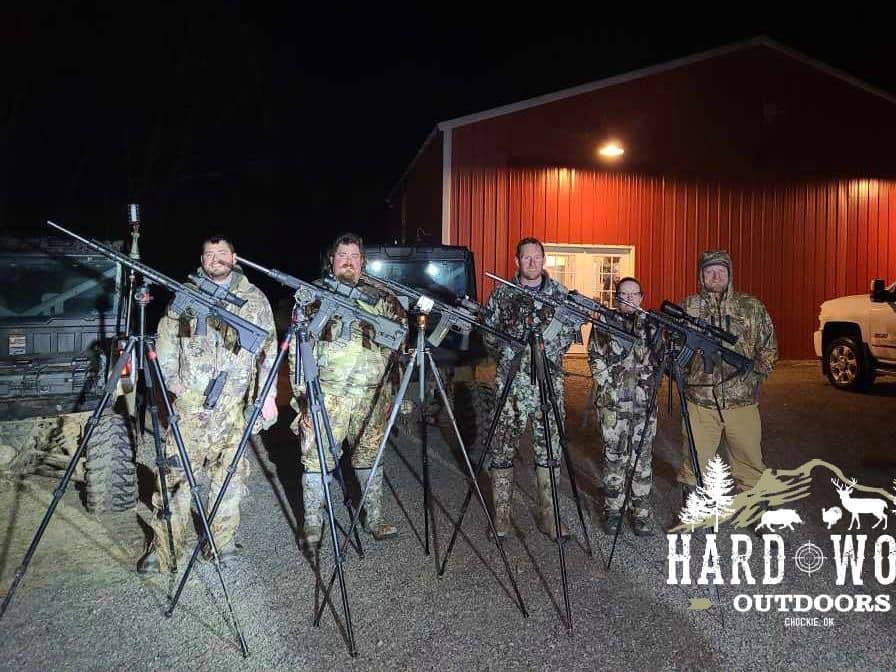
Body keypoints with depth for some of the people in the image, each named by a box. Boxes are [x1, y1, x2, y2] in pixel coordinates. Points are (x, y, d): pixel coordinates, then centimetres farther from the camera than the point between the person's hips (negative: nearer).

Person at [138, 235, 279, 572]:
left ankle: (222, 543, 19)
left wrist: (268, 393, -2)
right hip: (190, 400, 0)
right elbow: (166, 340, 10)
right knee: (176, 472, -1)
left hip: (236, 404, 1)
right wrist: (172, 379, -4)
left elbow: (269, 348, 6)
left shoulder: (255, 298, 8)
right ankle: (163, 550, 8)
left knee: (230, 472, 6)